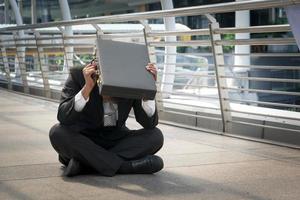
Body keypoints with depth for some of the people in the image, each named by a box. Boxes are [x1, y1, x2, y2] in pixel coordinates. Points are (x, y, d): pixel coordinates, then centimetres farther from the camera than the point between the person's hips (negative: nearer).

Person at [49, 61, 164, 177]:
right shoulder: (78, 75, -17)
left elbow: (150, 123, -15)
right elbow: (63, 118, -27)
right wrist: (87, 87, -38)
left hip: (116, 140, 2)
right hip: (83, 140, -2)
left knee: (156, 136, -21)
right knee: (57, 132, -31)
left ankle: (84, 164, -26)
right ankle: (124, 166, -28)